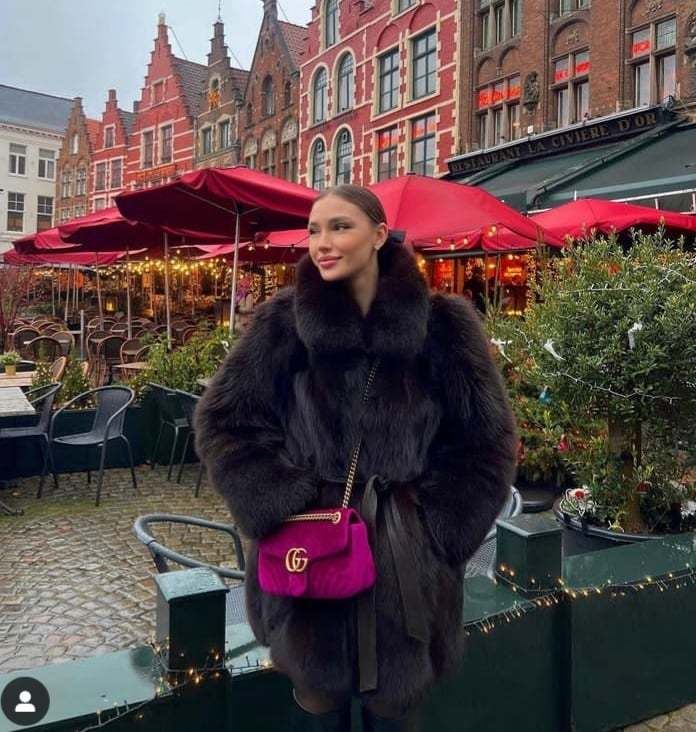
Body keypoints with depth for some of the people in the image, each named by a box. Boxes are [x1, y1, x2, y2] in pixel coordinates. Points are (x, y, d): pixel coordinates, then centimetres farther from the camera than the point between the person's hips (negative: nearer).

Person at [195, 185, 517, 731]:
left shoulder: (444, 324, -4)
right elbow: (224, 421, 0)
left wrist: (433, 529, -7)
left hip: (408, 563, 0)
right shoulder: (282, 323, -3)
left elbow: (487, 441, 0)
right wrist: (284, 508, -10)